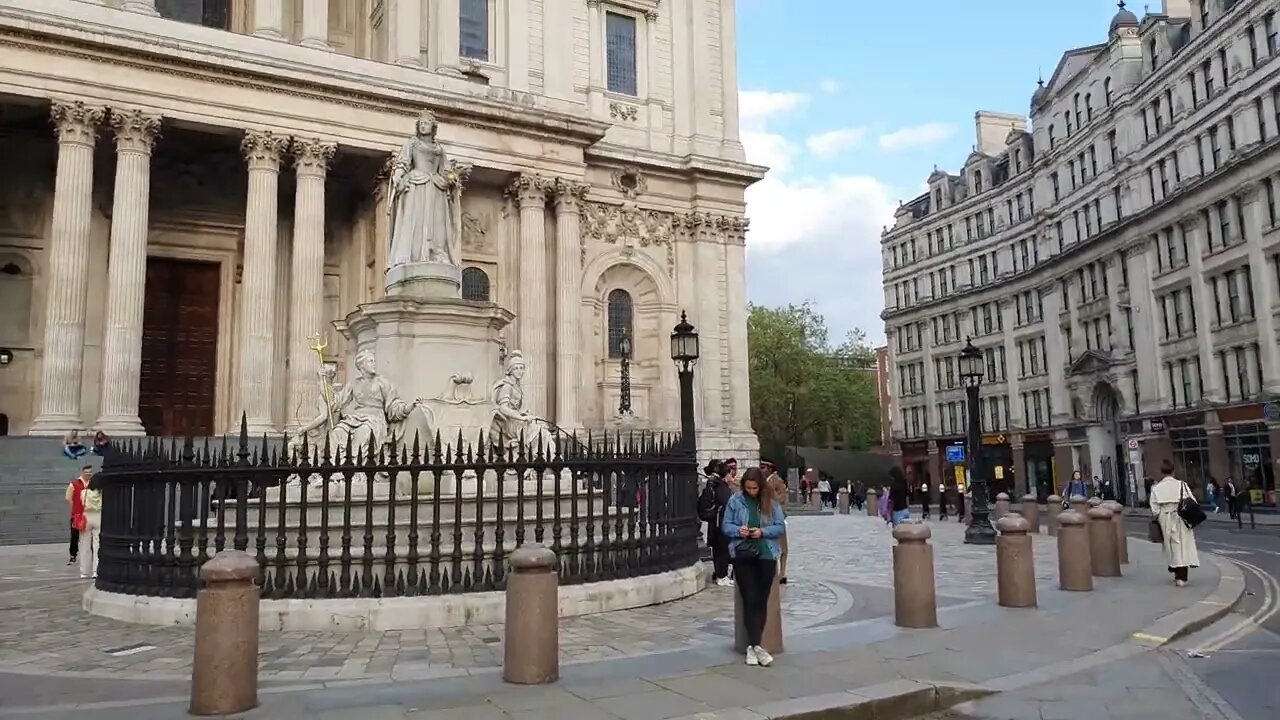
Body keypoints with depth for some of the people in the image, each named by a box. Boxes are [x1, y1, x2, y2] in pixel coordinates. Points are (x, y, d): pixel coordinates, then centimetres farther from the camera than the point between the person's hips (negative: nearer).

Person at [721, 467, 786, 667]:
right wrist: (738, 530, -17)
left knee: (761, 601, 3)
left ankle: (753, 646, 12)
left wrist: (763, 532, -16)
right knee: (749, 600, -1)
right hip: (742, 555, 0)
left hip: (766, 555, 1)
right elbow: (725, 525, 4)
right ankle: (755, 645, 3)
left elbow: (781, 527, 1)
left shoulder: (771, 502, -1)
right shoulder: (735, 500, -1)